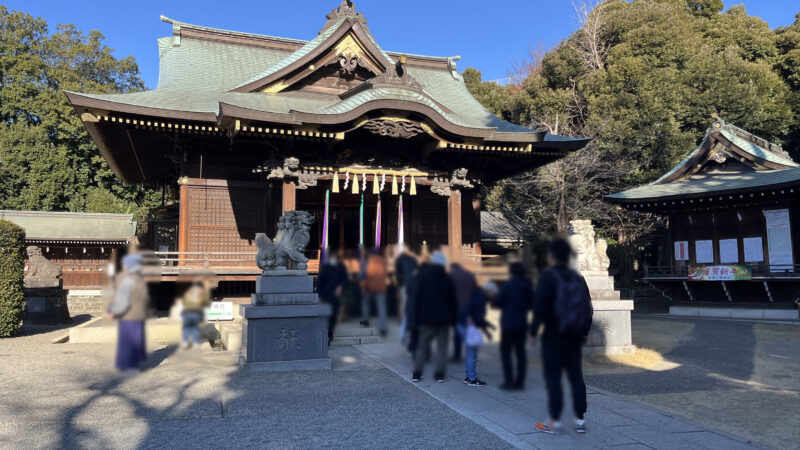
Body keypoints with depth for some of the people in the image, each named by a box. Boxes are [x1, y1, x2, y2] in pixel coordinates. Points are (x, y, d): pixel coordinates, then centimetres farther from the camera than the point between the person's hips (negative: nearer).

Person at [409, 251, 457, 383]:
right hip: (444, 319, 0)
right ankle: (440, 374, 4)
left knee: (422, 346, 9)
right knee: (442, 347, 6)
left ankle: (417, 373, 10)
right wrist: (453, 318, 10)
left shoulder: (423, 277, -3)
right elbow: (453, 301, 2)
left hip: (427, 319, 0)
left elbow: (417, 299, -2)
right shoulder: (448, 279, -1)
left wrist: (416, 319, 2)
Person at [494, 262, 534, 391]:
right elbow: (531, 304, 10)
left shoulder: (508, 285, -13)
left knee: (505, 351, 3)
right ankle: (519, 381, 12)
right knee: (520, 352, 10)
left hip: (508, 323, -5)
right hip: (522, 323, 6)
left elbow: (498, 302, -10)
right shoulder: (528, 286, 4)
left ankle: (509, 381, -2)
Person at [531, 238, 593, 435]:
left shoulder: (548, 276, -13)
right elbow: (588, 306, 11)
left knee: (552, 377, 1)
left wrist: (533, 332, -10)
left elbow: (540, 307, -18)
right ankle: (580, 420, 18)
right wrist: (584, 332, 20)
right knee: (576, 375, 12)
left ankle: (554, 421, 6)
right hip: (574, 336, 6)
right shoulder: (577, 277, 6)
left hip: (553, 336, -6)